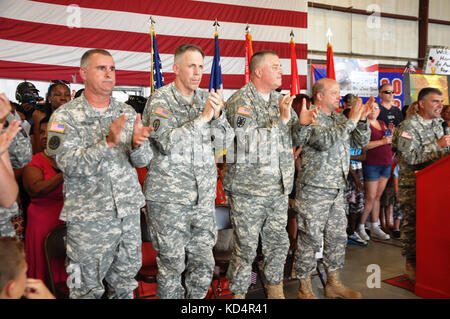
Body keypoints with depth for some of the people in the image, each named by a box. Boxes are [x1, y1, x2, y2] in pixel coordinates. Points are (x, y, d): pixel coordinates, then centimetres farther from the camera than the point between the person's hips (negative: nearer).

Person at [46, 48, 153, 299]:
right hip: (89, 218, -4)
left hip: (129, 211, 4)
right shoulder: (65, 116, -6)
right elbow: (70, 166, -17)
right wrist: (108, 143, -29)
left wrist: (137, 144, -20)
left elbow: (143, 160, 3)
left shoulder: (128, 113, 6)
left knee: (125, 283, 17)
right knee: (88, 289, 9)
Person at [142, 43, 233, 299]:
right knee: (172, 265, 6)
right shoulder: (161, 100, -3)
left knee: (204, 264, 10)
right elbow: (168, 142, -17)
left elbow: (225, 141, 9)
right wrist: (203, 117, -19)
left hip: (204, 196, 5)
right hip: (169, 198, -4)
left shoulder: (207, 98, 11)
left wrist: (219, 114, -9)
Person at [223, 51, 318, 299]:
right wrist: (281, 120, -22)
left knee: (278, 242, 16)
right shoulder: (240, 101, -10)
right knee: (246, 247, 2)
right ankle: (238, 293, 20)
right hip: (248, 189, -6)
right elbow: (249, 143, -21)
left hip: (279, 188, 7)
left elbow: (294, 140, 15)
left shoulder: (281, 100, 12)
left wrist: (302, 123, -6)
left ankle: (275, 290, 34)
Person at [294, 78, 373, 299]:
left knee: (337, 237, 14)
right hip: (314, 191, -8)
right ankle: (305, 288, 14)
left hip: (337, 190, 8)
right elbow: (326, 141, -26)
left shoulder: (339, 119, 14)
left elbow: (362, 142, 13)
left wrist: (362, 120, -3)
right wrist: (351, 121, -20)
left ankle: (333, 283, 28)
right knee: (310, 239, 0)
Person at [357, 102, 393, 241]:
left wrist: (390, 136, 2)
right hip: (371, 164, -7)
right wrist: (382, 141, -19)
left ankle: (374, 228, 17)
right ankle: (360, 227, 5)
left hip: (386, 164, 7)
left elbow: (389, 143, 23)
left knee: (377, 197, 11)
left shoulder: (382, 124, 18)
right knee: (370, 198, -6)